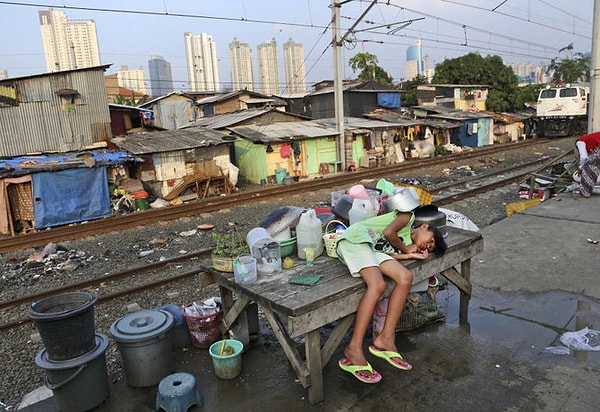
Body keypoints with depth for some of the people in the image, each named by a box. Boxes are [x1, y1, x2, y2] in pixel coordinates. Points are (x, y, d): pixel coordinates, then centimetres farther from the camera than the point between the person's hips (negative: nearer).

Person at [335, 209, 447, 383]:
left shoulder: (407, 244, 26)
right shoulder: (409, 215, 11)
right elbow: (388, 233, -6)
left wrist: (410, 255, 4)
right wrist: (405, 249, 8)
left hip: (373, 249, 7)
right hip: (356, 237, -7)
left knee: (405, 278, -13)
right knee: (378, 285, -28)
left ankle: (385, 339, -13)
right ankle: (354, 349, -28)